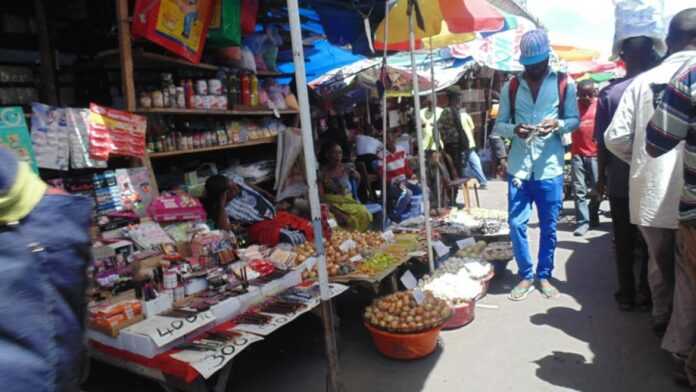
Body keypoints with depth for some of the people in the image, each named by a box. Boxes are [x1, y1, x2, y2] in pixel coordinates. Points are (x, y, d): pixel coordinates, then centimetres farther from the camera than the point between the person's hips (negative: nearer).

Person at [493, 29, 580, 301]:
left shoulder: (565, 84, 3)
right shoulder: (510, 87, 6)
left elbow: (575, 120, 7)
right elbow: (499, 125, 6)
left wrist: (558, 124, -16)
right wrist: (514, 130, -16)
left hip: (550, 168, -1)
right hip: (518, 167, 1)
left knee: (549, 226, 8)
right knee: (516, 224, 2)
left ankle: (544, 276, 25)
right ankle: (525, 276, 19)